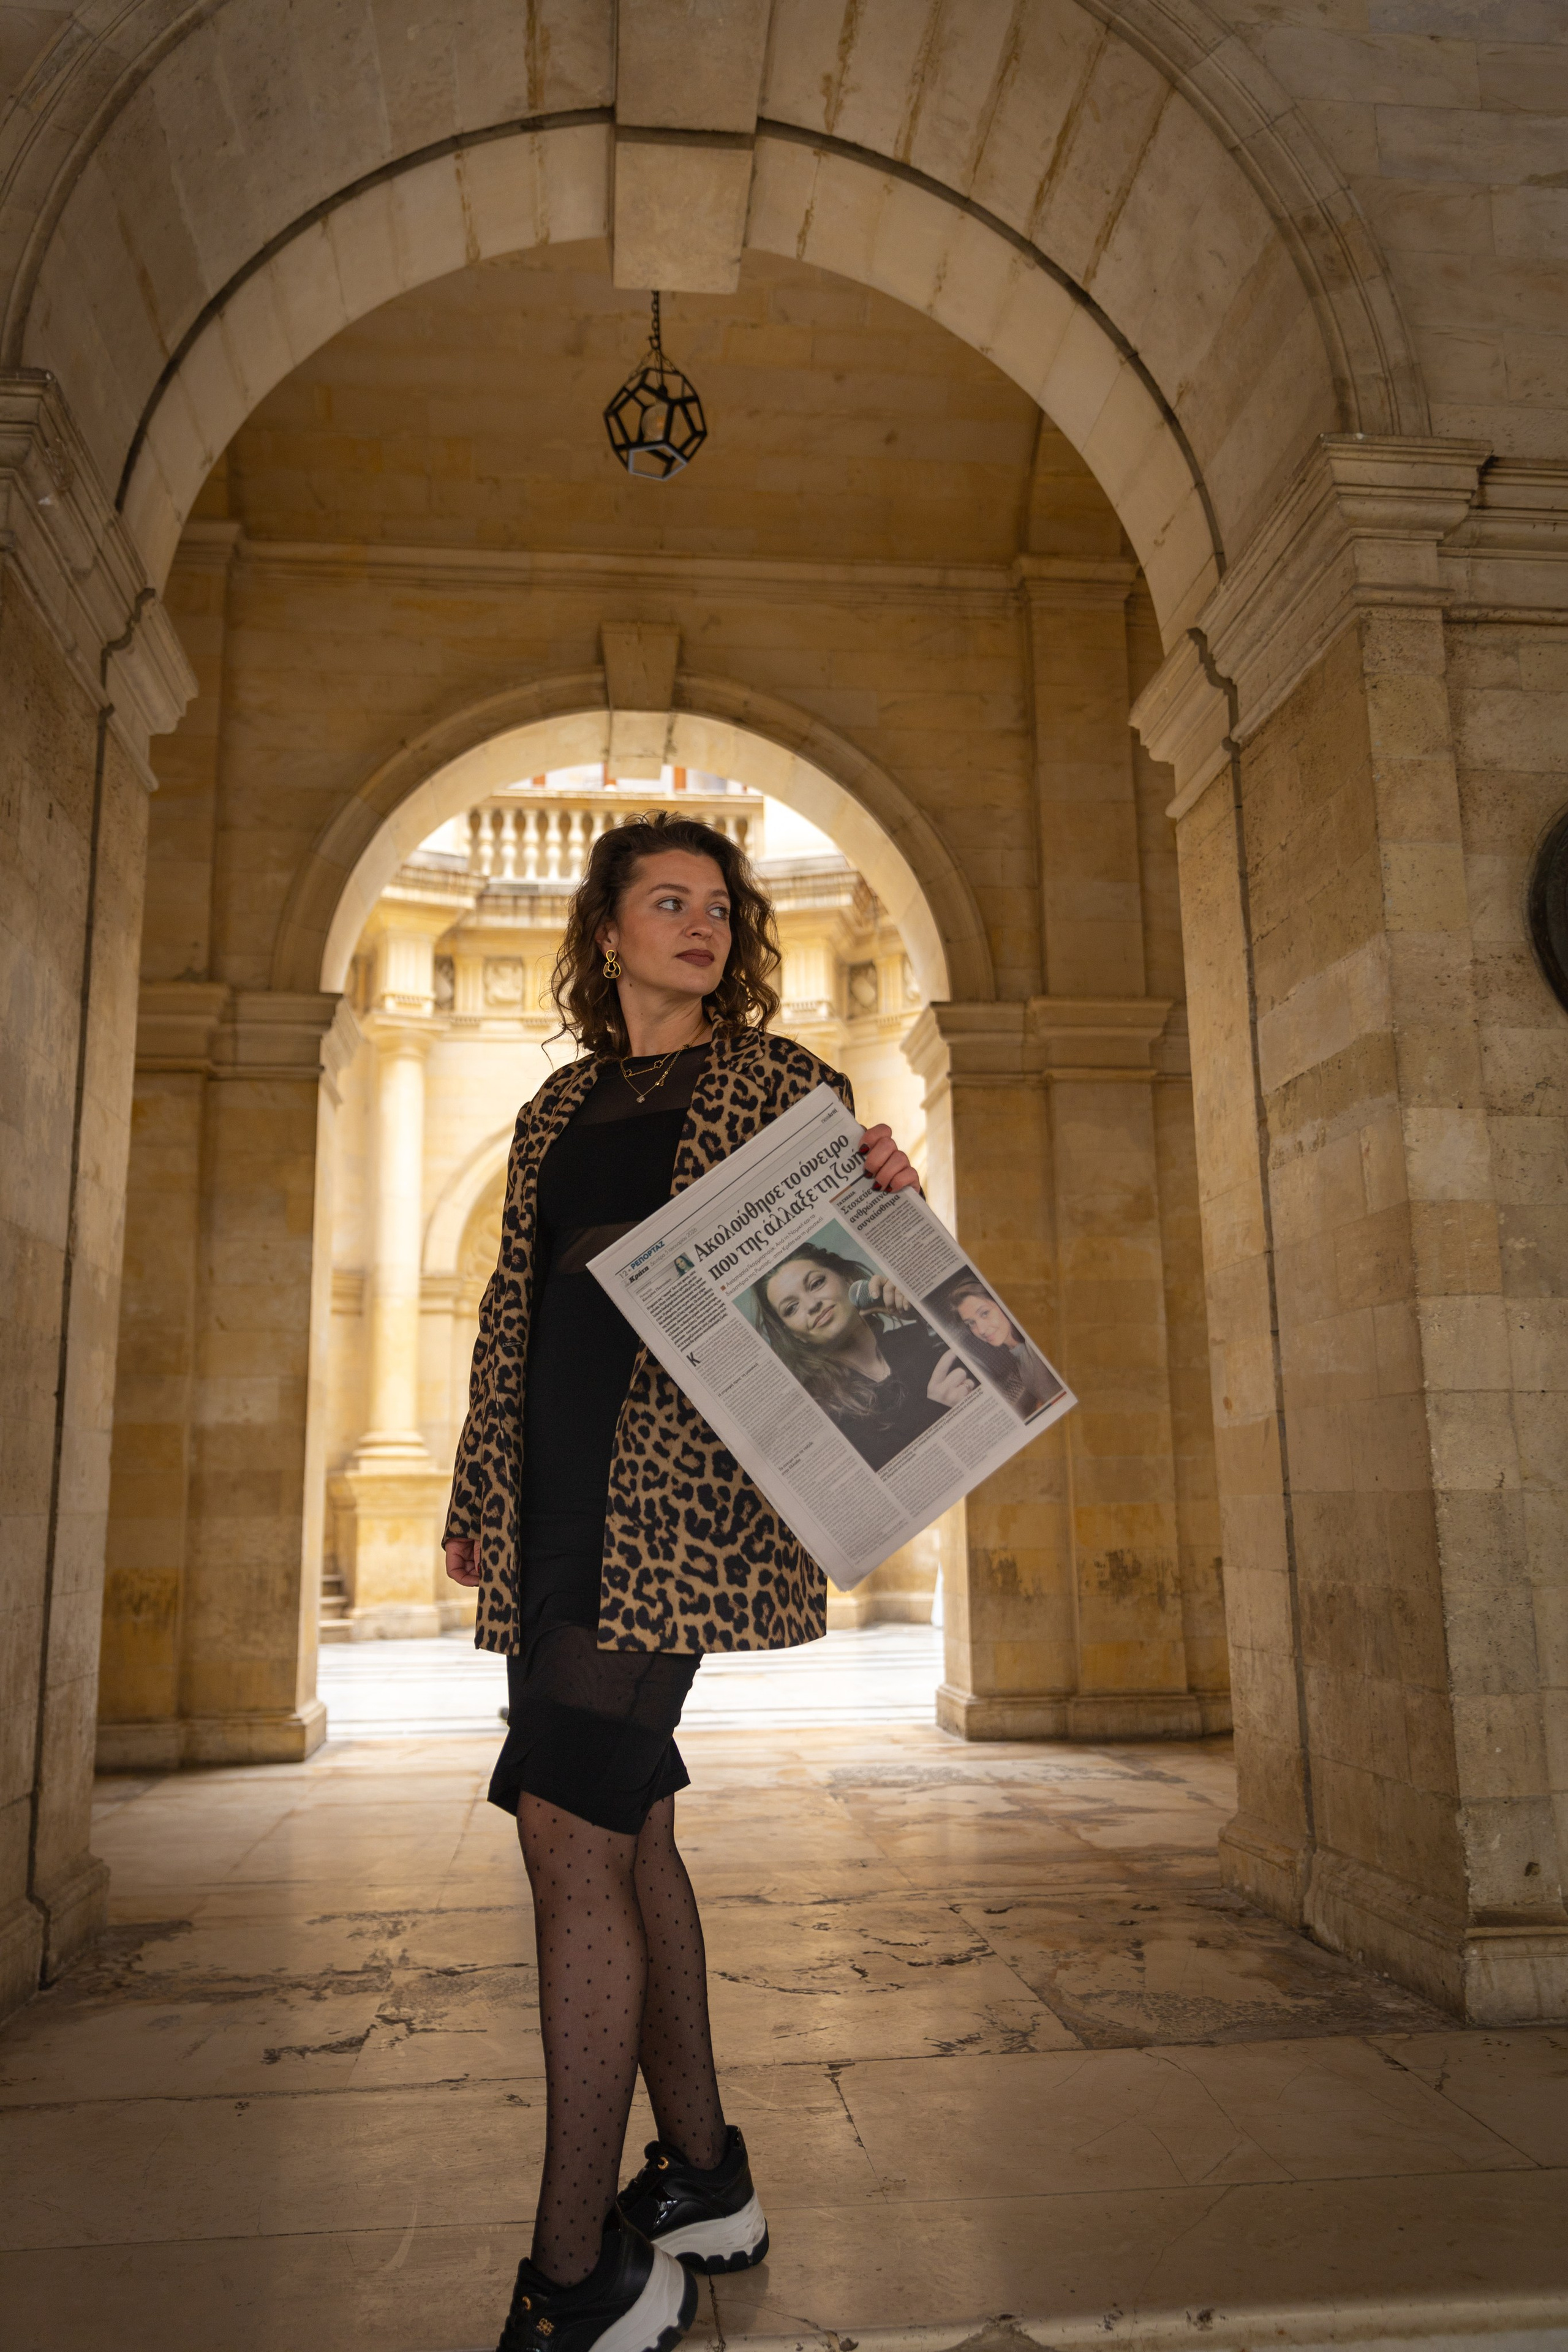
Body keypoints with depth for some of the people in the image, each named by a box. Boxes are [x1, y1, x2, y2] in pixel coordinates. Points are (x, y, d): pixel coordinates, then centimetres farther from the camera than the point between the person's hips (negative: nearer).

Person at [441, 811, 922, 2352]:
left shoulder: (781, 1080, 8)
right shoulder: (559, 1108, 21)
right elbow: (513, 1303, 20)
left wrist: (889, 1201, -19)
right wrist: (479, 1492, 16)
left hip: (683, 1475, -6)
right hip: (561, 1474, 6)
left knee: (568, 1828, -11)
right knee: (625, 1824, 10)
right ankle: (703, 2178, 27)